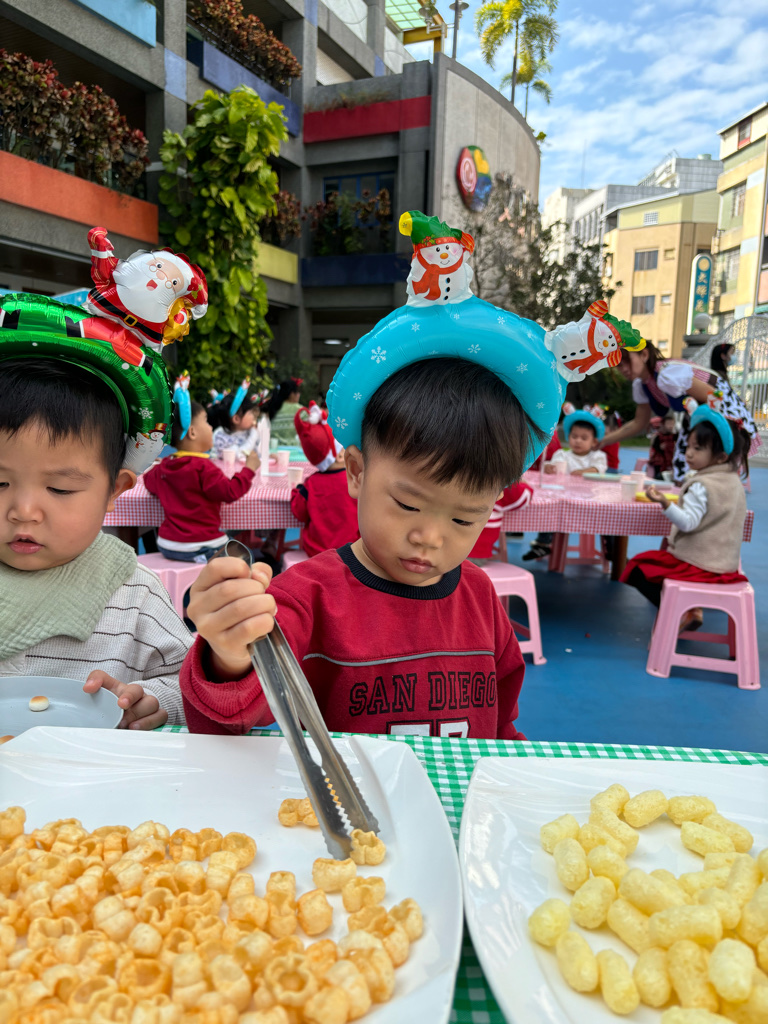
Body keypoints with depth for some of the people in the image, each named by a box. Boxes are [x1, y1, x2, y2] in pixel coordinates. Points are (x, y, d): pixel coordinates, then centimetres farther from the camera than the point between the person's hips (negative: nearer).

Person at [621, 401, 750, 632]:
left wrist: (665, 503, -42)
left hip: (699, 564, -9)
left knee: (638, 567, -2)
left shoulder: (702, 486, -21)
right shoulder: (735, 481, 6)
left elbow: (688, 522, -30)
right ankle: (690, 608, 14)